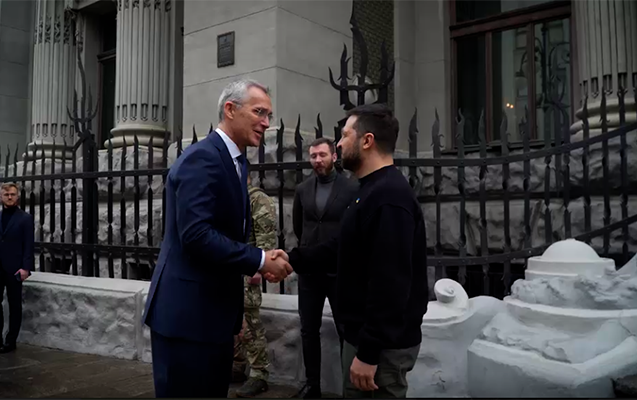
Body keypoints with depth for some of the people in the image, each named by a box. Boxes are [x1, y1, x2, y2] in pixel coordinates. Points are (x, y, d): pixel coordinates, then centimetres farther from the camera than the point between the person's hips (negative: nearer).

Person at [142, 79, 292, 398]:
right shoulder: (202, 157, -17)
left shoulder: (235, 162, 14)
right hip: (188, 312, -10)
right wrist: (260, 261, -20)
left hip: (214, 310, 10)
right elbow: (196, 234, -26)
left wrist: (261, 260, -1)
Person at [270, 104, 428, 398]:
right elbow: (343, 249, 16)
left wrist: (368, 353, -25)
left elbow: (389, 283, -28)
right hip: (366, 335, 10)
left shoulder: (388, 196, -23)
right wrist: (293, 259, 8)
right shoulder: (373, 191, 12)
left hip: (381, 344, -10)